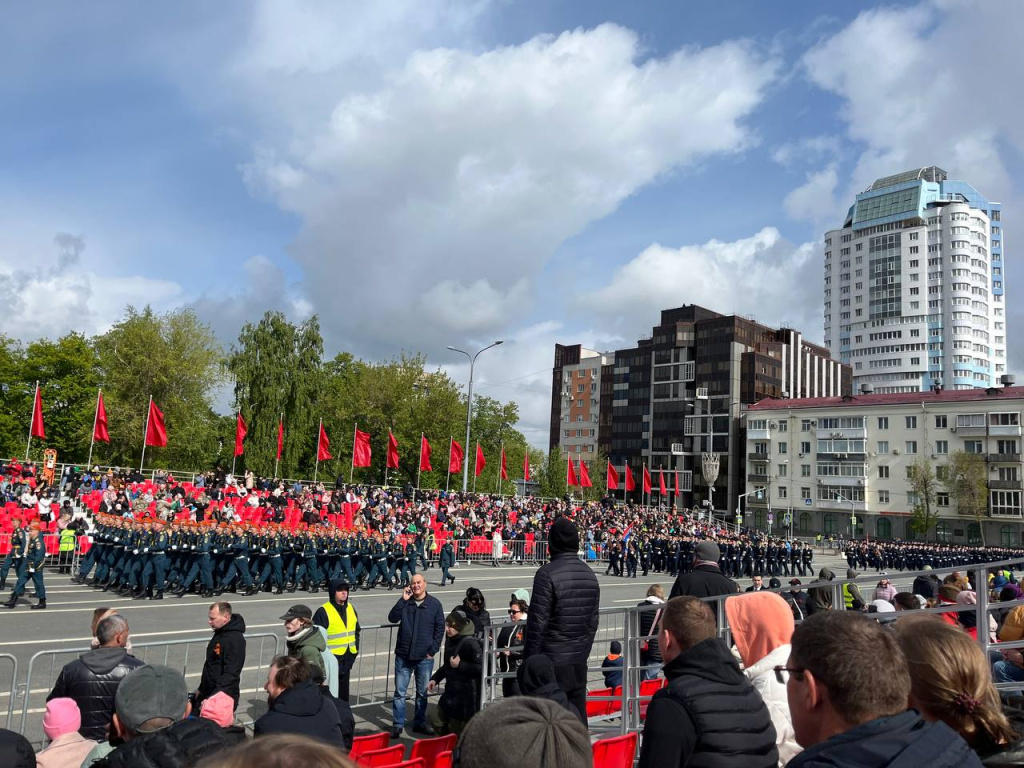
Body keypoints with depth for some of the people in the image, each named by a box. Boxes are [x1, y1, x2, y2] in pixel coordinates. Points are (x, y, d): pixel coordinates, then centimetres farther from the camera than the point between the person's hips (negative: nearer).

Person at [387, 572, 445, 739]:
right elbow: (392, 618, -8)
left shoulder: (434, 603, -1)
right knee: (400, 692, 5)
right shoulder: (405, 602, 2)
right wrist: (403, 600, -15)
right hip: (403, 655, 0)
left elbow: (440, 628, 2)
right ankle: (397, 724, 15)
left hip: (424, 657, 0)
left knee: (422, 692, 11)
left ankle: (420, 722, 25)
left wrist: (433, 650, -4)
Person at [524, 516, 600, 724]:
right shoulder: (590, 574, 6)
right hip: (579, 660, 6)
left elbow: (538, 622, -15)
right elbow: (593, 621, 12)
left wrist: (530, 660, -8)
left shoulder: (547, 573, -15)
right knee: (577, 716, 14)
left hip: (551, 660, -6)